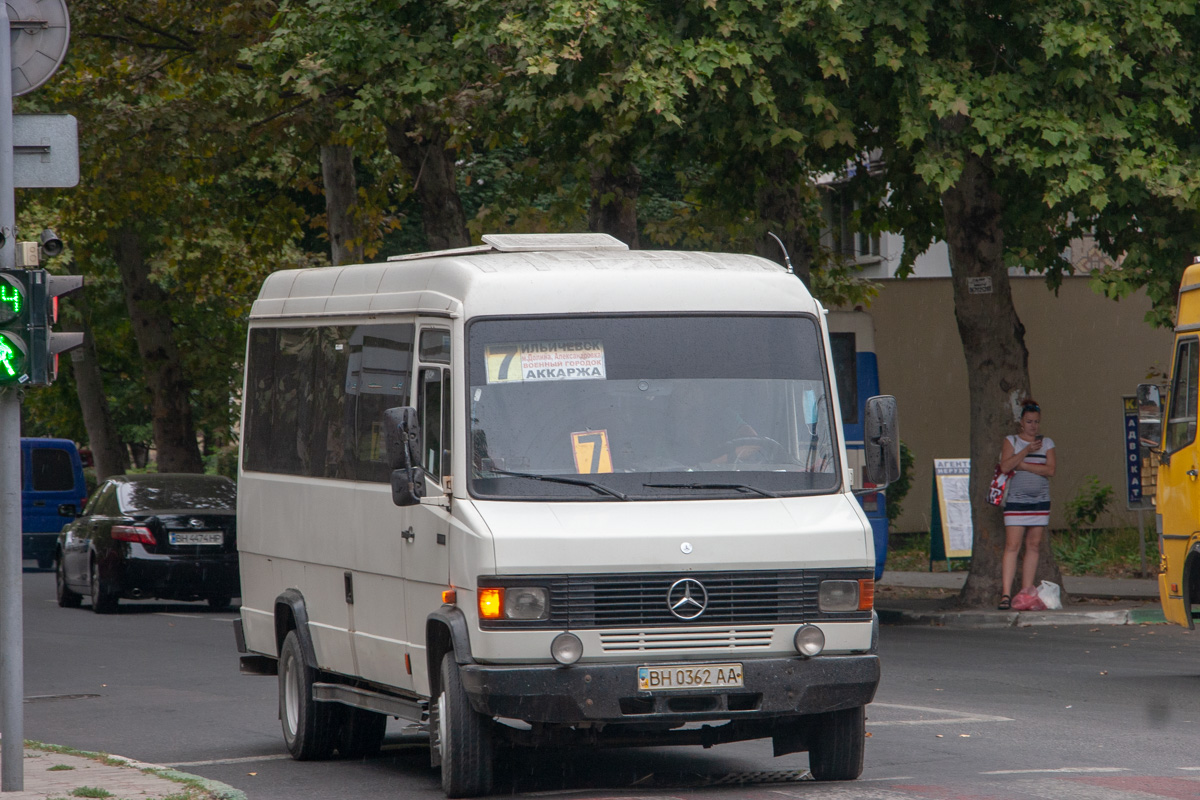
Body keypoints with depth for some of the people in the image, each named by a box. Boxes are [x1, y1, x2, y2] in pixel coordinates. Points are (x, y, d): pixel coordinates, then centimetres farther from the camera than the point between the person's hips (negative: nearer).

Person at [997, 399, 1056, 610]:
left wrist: (1023, 465, -10)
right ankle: (1006, 594, -16)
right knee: (1012, 546, -11)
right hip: (1016, 501, -3)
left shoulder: (1047, 443, 11)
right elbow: (1005, 466, -11)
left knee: (1034, 546, 3)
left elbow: (1050, 470, -3)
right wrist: (1027, 450, -17)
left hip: (1041, 501, 3)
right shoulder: (1011, 441, 4)